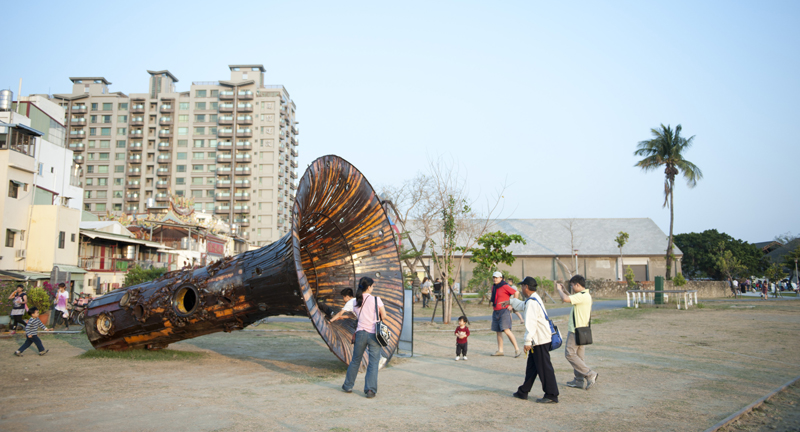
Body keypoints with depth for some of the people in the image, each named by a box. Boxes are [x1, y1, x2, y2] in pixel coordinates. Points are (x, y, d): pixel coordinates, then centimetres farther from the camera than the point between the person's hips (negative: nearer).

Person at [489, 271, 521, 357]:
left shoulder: (505, 286, -12)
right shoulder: (493, 287, 13)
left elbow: (516, 293, -14)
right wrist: (491, 301, 14)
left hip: (504, 311, -8)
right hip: (496, 312, 8)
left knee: (506, 330, -17)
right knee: (498, 332, 9)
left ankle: (517, 349, -12)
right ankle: (500, 351, 15)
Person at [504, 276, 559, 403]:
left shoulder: (532, 302, -18)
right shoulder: (534, 299, 15)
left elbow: (531, 323, -25)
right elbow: (522, 305, 38)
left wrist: (527, 342, -25)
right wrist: (511, 301, 51)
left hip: (540, 339, -11)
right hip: (539, 339, 11)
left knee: (544, 368, -5)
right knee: (531, 367, 16)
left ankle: (551, 395, 0)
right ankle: (523, 392, 25)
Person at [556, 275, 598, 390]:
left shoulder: (582, 296, -20)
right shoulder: (587, 295, 13)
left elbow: (566, 299, -31)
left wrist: (559, 289, -15)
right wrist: (564, 291, 20)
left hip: (576, 331, -10)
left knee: (569, 353, -4)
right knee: (579, 355, 12)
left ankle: (589, 374, -6)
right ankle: (580, 380, 16)